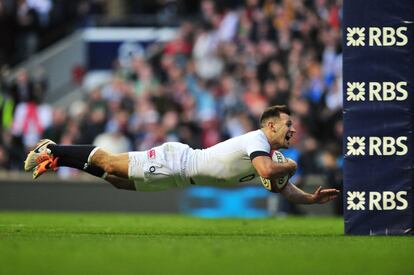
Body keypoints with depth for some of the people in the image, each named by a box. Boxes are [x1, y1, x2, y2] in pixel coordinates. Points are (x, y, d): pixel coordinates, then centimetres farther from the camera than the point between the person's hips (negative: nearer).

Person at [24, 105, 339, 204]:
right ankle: (52, 151, 11)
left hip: (181, 173, 8)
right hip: (175, 161, -8)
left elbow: (283, 188, 14)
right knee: (110, 163, -2)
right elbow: (268, 171, -41)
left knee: (121, 180, 17)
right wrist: (289, 166, -21)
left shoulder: (266, 151, 7)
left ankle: (55, 154, 23)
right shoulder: (257, 140, -22)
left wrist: (311, 198, -1)